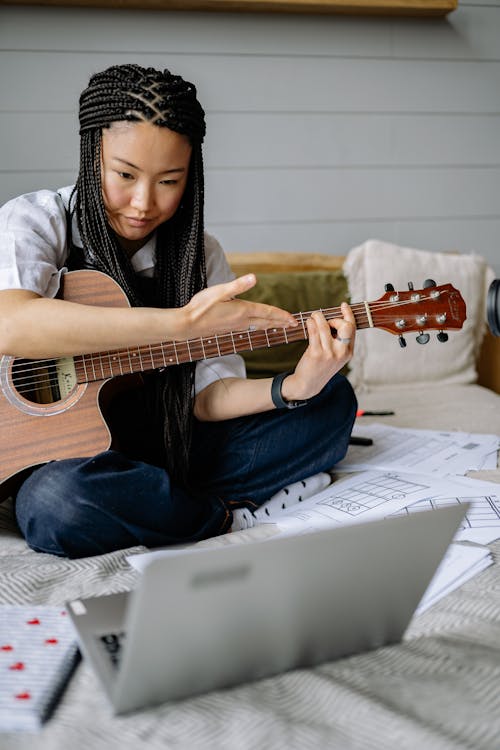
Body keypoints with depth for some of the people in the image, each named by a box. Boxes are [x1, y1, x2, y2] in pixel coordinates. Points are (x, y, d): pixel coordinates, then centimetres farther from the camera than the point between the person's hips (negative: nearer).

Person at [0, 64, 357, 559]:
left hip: (163, 451, 4)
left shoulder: (198, 256, 3)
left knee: (331, 402, -4)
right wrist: (184, 322, -33)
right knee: (54, 499, -39)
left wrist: (295, 387, -24)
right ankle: (228, 518, -11)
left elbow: (208, 395, -3)